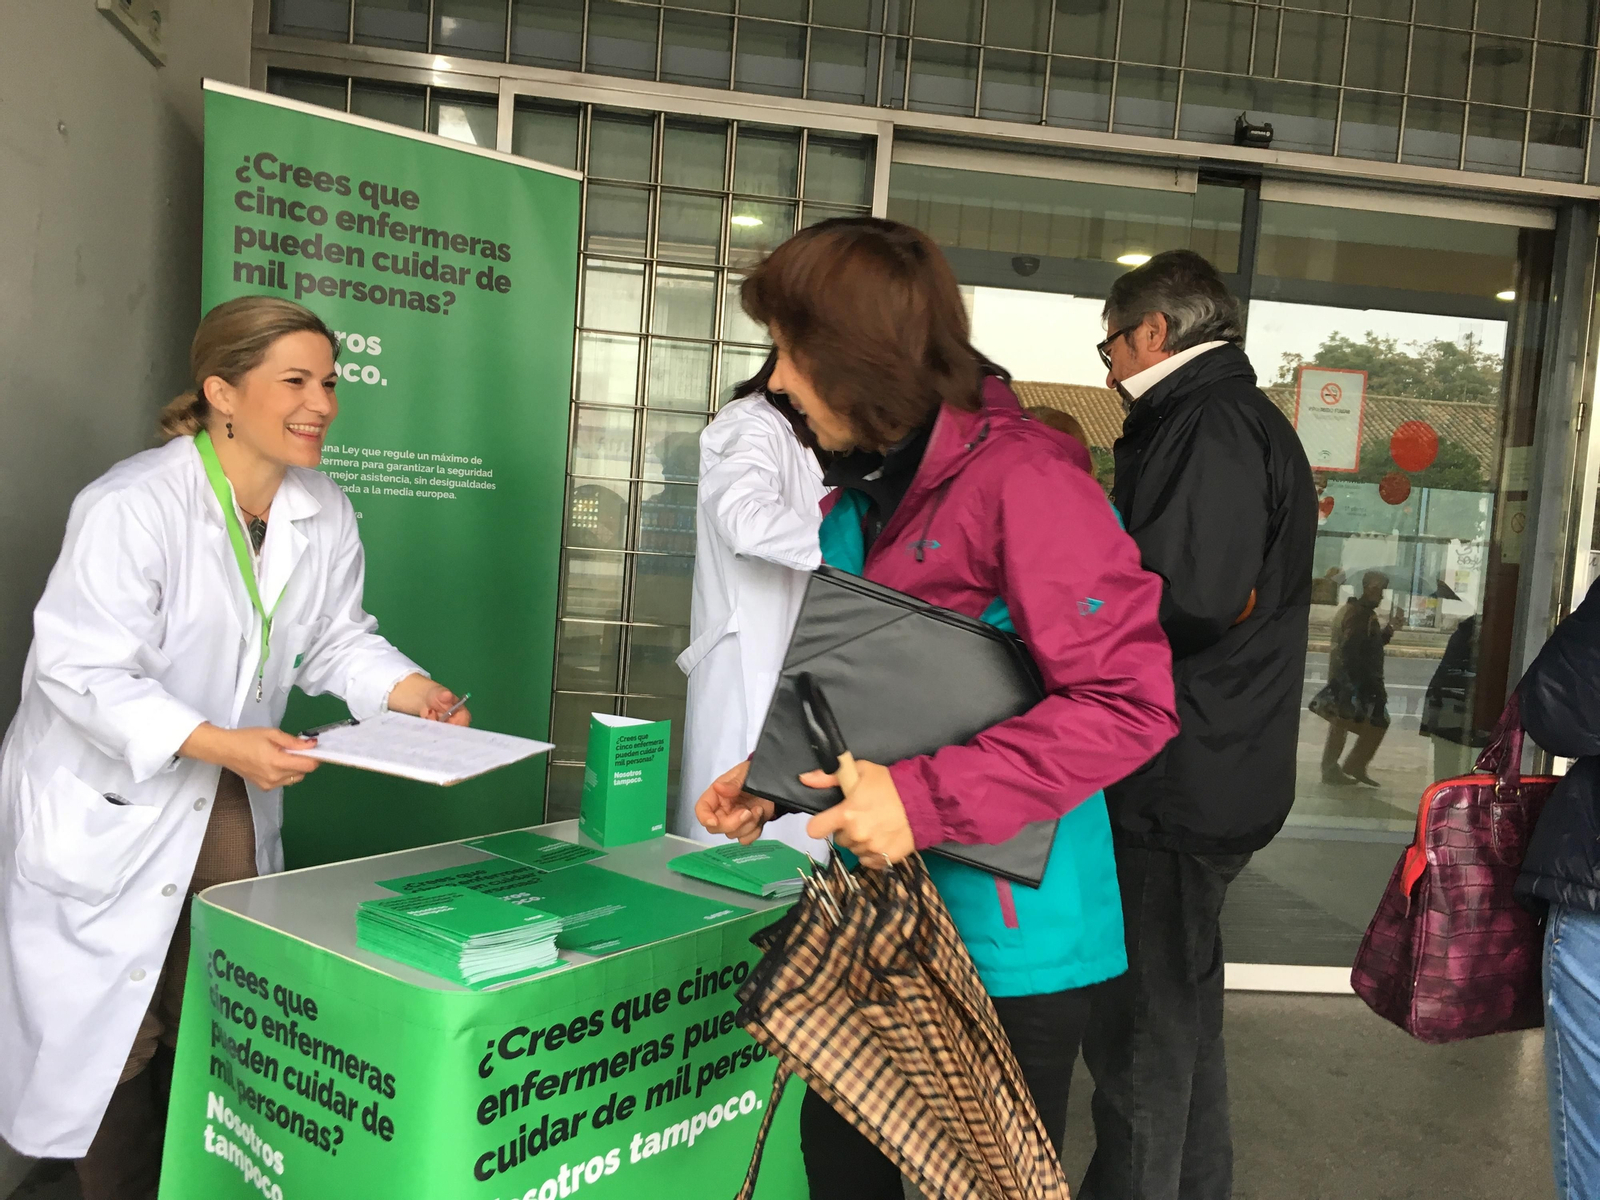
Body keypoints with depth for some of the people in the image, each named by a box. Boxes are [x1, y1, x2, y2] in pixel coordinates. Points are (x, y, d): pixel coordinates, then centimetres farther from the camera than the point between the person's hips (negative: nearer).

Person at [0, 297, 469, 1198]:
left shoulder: (325, 514, -2)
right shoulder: (132, 505, -23)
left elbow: (338, 640, 6)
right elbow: (83, 673, -25)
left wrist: (415, 693, -12)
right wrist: (223, 744, -34)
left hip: (232, 805, 6)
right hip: (105, 811, -6)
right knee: (112, 1035, 7)